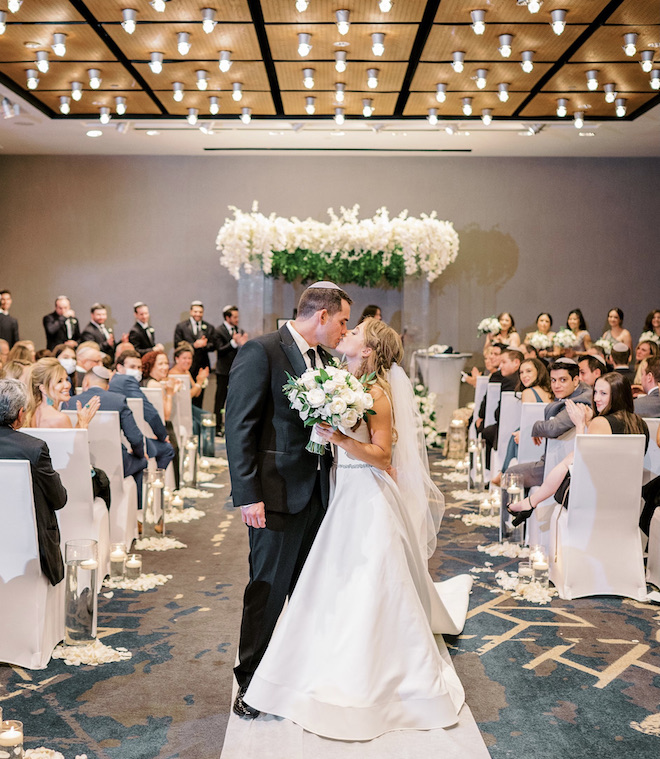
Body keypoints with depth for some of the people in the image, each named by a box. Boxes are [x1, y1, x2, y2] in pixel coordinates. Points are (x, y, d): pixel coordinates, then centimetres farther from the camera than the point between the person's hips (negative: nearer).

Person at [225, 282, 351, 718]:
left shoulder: (323, 358, 12)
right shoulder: (262, 352, -12)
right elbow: (240, 426, -15)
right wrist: (248, 494, -19)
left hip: (318, 490, 7)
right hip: (278, 493, -7)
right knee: (268, 590, 4)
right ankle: (250, 681, 20)